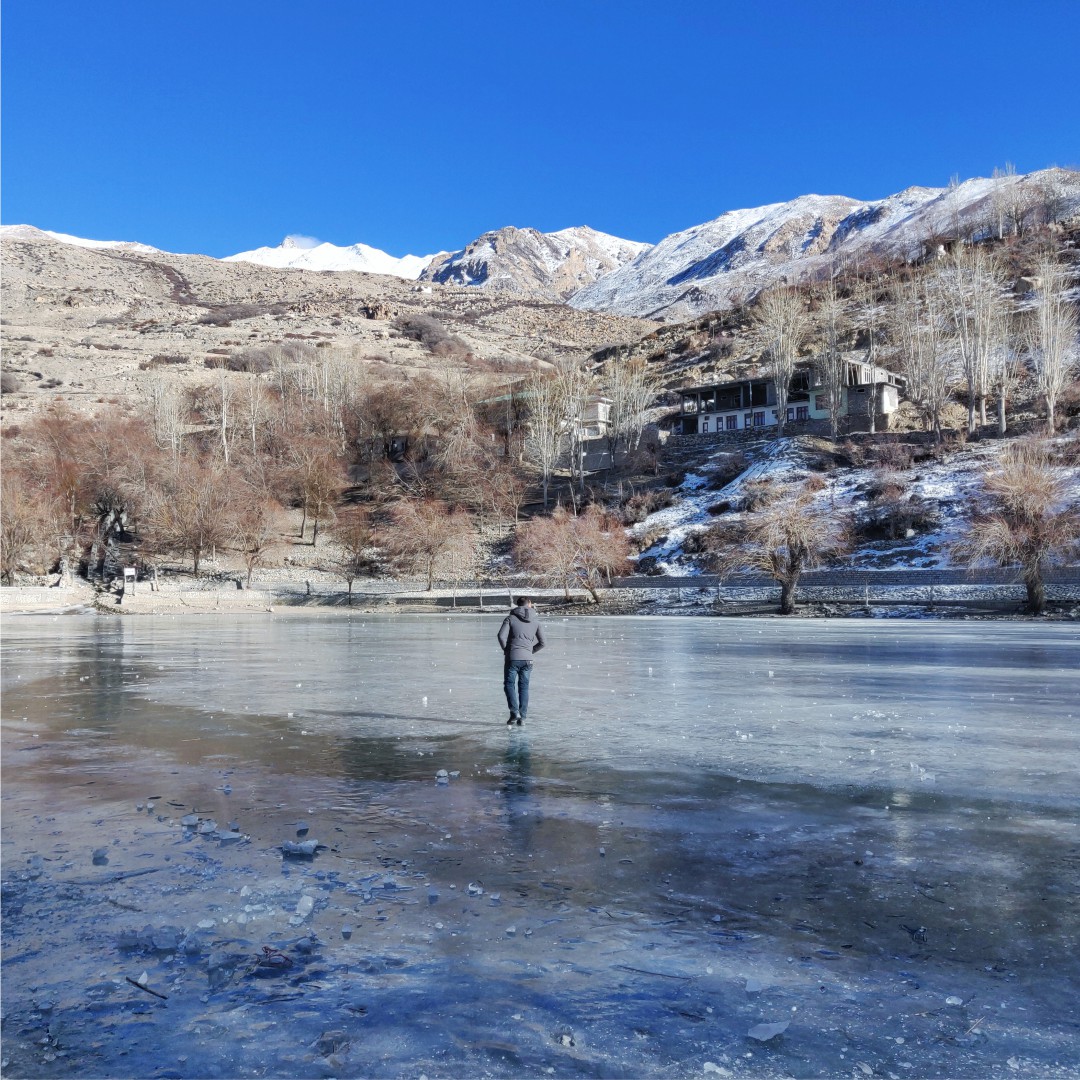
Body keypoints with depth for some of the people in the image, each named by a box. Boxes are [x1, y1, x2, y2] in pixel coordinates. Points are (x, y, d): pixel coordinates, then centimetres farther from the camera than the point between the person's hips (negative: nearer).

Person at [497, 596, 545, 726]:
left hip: (512, 658, -3)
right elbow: (542, 643, 9)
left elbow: (501, 636, -13)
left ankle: (514, 713, -6)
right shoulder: (535, 621, 9)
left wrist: (506, 649, 3)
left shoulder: (511, 618, 0)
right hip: (527, 659, 3)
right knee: (524, 687, 11)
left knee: (509, 685, 9)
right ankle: (522, 717, 9)